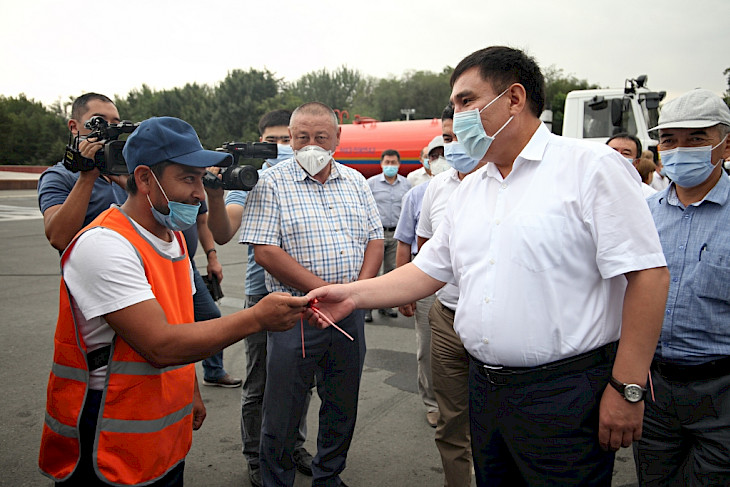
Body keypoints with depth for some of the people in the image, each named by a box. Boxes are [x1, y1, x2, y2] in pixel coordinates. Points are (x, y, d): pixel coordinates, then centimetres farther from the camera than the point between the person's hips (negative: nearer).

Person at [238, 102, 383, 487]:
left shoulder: (355, 181, 10)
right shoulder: (273, 183, -6)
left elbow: (375, 238, 10)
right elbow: (265, 251, -14)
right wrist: (325, 290, -17)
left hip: (349, 313, 5)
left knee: (343, 406, 17)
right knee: (283, 411, 6)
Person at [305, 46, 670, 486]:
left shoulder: (592, 166, -10)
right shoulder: (468, 191, 13)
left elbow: (646, 274, -14)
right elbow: (429, 269, 15)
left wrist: (627, 388, -16)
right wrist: (353, 295, 3)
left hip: (565, 395, -6)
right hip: (485, 388, 7)